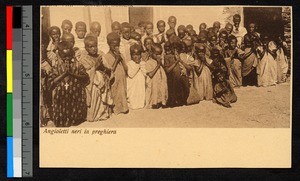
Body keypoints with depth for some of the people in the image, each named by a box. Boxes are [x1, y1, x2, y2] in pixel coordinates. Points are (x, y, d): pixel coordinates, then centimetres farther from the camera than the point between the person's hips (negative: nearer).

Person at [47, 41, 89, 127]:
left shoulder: (78, 65, 3)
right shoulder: (56, 67, 1)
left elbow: (85, 78, -10)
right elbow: (50, 83, -9)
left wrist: (72, 73, -21)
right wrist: (64, 74, -16)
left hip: (76, 98, 0)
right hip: (61, 100, 0)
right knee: (61, 123, 3)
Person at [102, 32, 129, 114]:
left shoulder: (121, 55, 10)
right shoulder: (105, 57, -7)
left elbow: (126, 70, 3)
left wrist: (121, 59, -8)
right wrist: (116, 60, -14)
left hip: (122, 84, 5)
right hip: (113, 85, -5)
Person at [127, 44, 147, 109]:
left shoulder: (143, 63, 7)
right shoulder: (129, 63, -3)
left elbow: (145, 74, -3)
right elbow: (130, 74, -16)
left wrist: (140, 65, -10)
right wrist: (137, 65, -14)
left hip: (141, 86, 3)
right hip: (132, 86, -3)